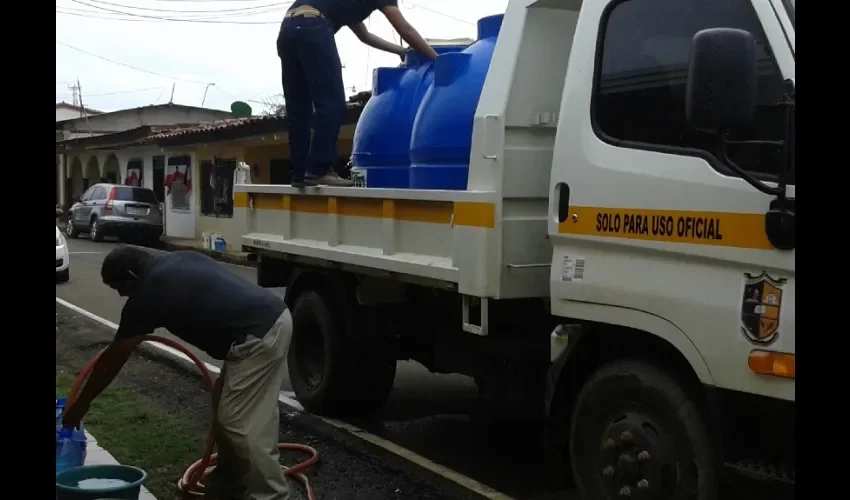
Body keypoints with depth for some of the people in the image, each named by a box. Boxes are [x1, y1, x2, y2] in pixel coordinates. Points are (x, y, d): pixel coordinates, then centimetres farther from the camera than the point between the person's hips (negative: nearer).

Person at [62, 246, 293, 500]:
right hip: (275, 317, 10)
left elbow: (114, 359, 5)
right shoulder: (177, 262, 18)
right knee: (226, 409, 20)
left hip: (259, 336, -10)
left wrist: (81, 403, 16)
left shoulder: (149, 293, -4)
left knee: (239, 422, -3)